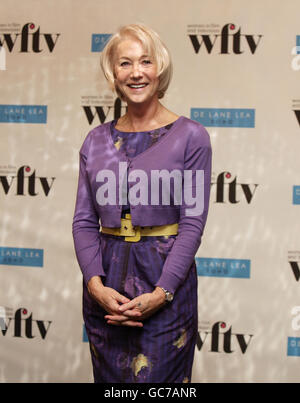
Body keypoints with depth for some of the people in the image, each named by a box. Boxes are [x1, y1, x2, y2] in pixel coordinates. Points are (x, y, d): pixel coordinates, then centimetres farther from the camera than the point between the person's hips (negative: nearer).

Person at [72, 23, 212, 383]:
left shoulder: (190, 136, -4)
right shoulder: (96, 140, 6)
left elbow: (193, 222, -8)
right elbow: (83, 221, 4)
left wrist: (161, 293, -16)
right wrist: (96, 284, -10)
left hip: (167, 282, -3)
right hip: (105, 282, 4)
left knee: (158, 378, 4)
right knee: (110, 378, 14)